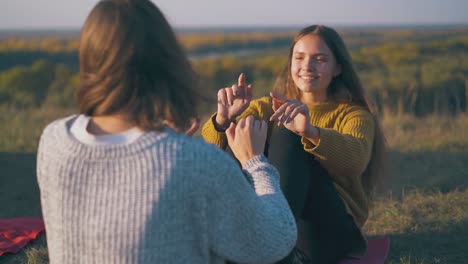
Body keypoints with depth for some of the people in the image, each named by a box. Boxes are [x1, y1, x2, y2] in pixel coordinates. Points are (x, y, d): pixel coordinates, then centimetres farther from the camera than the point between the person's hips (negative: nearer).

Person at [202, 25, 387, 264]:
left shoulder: (353, 114, 5)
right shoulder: (268, 107, 14)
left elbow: (357, 158, -21)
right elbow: (212, 144, -3)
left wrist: (310, 132, -40)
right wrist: (224, 119, -26)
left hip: (328, 233, -3)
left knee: (288, 134, -24)